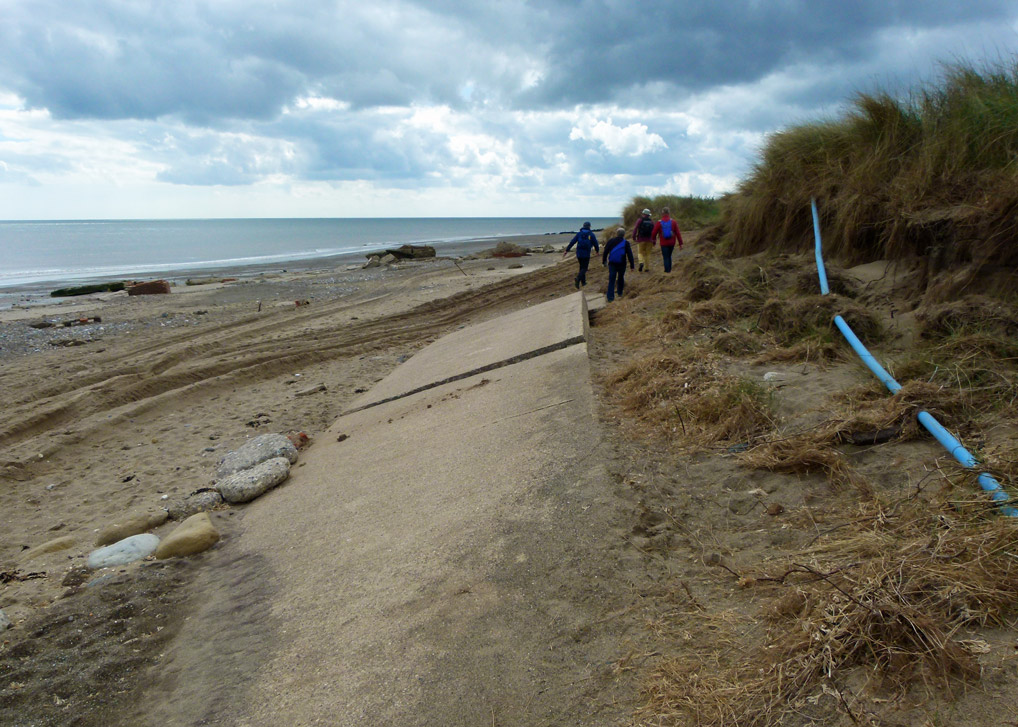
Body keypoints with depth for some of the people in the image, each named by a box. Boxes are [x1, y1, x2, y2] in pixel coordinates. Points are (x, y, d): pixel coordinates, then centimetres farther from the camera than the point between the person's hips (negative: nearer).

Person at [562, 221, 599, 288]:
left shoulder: (579, 234, 4)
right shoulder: (591, 235, -1)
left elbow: (572, 242, -1)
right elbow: (595, 243, 5)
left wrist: (567, 250, 1)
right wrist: (597, 250, 25)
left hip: (579, 254, 3)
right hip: (586, 254, -3)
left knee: (582, 267, 20)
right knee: (584, 268, -1)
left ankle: (583, 282, 25)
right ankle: (577, 279, -27)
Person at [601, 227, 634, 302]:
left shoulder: (610, 241, 1)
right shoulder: (626, 243, -2)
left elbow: (605, 252, 6)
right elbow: (630, 254, -2)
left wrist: (604, 261, 17)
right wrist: (632, 265, 1)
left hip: (612, 264, 0)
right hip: (622, 264, 0)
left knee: (611, 279, -3)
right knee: (621, 278, 19)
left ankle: (610, 297, -11)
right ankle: (620, 293, 32)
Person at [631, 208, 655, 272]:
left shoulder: (640, 220, -4)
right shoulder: (652, 221, 5)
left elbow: (635, 229, -10)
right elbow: (654, 231, 4)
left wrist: (634, 237, -1)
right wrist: (654, 241, 9)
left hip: (641, 240, -2)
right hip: (649, 240, 2)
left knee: (640, 253, 7)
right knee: (647, 254, 11)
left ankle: (641, 263, -22)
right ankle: (648, 268, 8)